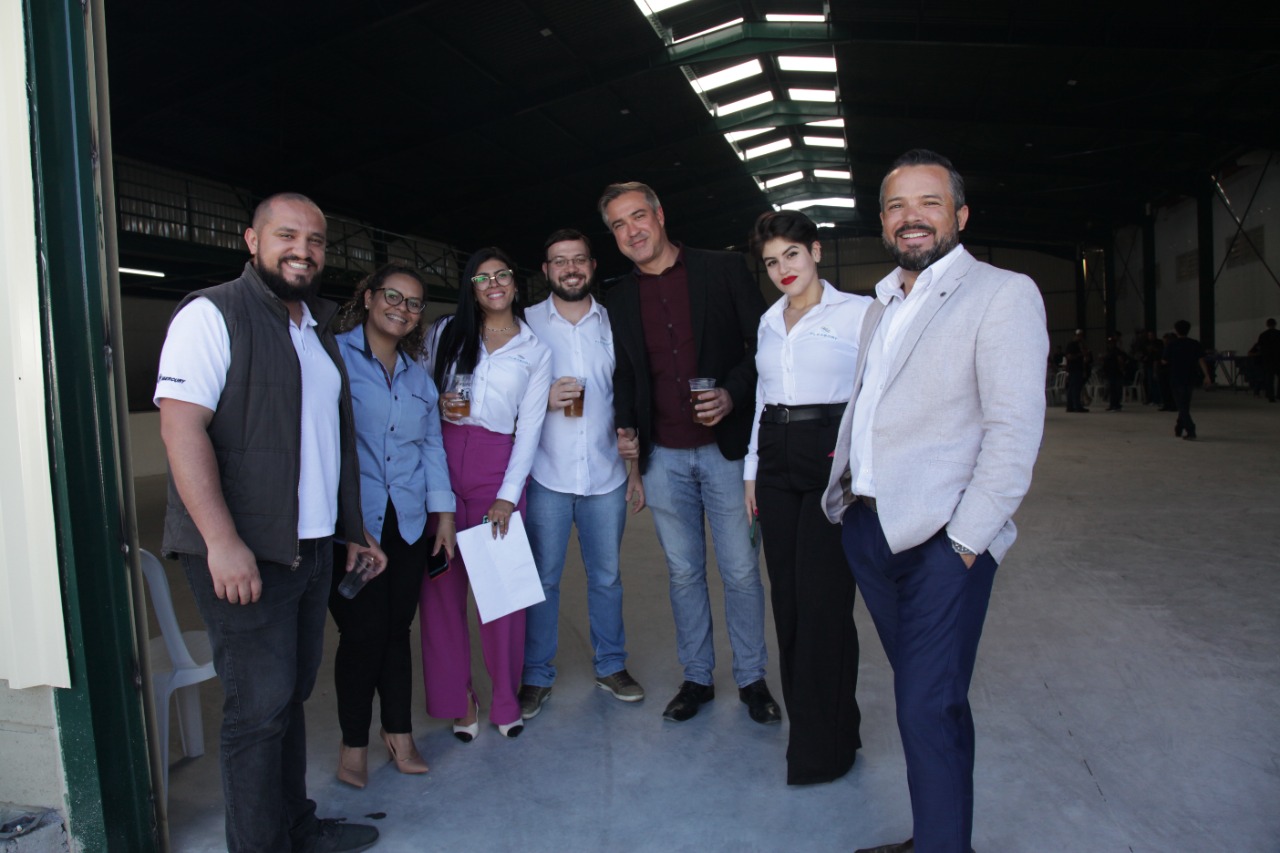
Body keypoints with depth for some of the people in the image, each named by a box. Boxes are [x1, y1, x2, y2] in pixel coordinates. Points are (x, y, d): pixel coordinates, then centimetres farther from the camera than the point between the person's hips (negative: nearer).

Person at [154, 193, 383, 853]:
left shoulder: (316, 327, 17)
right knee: (260, 704, -1)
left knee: (291, 692, 17)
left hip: (311, 547, 8)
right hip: (242, 553, -7)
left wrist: (352, 529, 19)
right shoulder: (214, 314, -8)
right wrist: (223, 541, -24)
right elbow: (181, 427, -18)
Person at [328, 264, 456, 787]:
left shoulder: (418, 374, 16)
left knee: (397, 629, 11)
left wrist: (443, 511, 12)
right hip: (351, 523, -5)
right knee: (363, 632, -2)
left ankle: (399, 733, 26)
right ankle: (354, 743, 19)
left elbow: (433, 444, 17)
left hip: (408, 523, 5)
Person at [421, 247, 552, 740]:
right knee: (443, 582, 1)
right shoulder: (445, 333, 12)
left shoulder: (535, 351, 9)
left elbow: (529, 428, 3)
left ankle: (505, 700, 17)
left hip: (499, 468, -1)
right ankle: (457, 699, 16)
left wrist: (508, 496, -5)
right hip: (442, 461, 1)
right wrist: (436, 406, -8)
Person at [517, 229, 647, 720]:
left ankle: (611, 666, 29)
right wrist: (545, 399, -15)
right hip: (547, 476, -2)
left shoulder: (614, 323, 8)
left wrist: (635, 467, 6)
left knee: (607, 576, 11)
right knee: (542, 579, 4)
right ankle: (537, 677, 20)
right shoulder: (527, 323, 3)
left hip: (606, 475, 2)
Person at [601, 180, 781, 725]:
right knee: (683, 573, 13)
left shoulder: (724, 270, -1)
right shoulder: (620, 299, 9)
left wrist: (732, 393, -17)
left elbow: (764, 345, -1)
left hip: (725, 448, -3)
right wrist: (625, 428, 1)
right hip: (662, 456, 3)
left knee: (741, 572, 6)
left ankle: (752, 679, 24)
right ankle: (697, 678, 28)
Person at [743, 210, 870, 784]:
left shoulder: (858, 312, -2)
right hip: (776, 461, 6)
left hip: (834, 457, -6)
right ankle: (804, 716, 24)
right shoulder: (769, 322, 15)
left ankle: (825, 743, 10)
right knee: (787, 595, 8)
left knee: (822, 597, -6)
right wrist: (752, 471, 16)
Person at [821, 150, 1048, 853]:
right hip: (866, 527, 7)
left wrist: (965, 539, -17)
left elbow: (1016, 427, -13)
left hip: (940, 538, -6)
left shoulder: (1003, 295, -6)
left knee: (928, 709, -6)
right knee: (925, 697, 17)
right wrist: (843, 476, 11)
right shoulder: (880, 305, 17)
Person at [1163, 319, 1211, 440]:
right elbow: (1201, 361, -5)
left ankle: (1190, 431, -14)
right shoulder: (1195, 344, 1)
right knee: (1185, 406, 17)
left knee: (1182, 407, -3)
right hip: (1190, 379, 4)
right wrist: (1207, 376, -6)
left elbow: (1165, 361, -2)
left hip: (1176, 379, -4)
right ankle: (1179, 429, 28)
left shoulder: (1171, 345, -8)